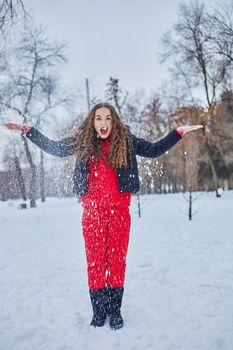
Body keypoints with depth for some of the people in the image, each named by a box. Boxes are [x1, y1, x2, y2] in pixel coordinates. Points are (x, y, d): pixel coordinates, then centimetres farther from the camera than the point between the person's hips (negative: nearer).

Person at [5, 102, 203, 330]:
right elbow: (54, 148, 18)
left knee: (117, 259, 3)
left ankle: (115, 310, 16)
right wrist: (27, 130, 16)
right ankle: (98, 310, 17)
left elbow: (154, 150, 10)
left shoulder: (126, 140, 4)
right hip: (92, 210, 1)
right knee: (95, 260, 4)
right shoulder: (83, 142, 7)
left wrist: (179, 132, 4)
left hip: (119, 209, -1)